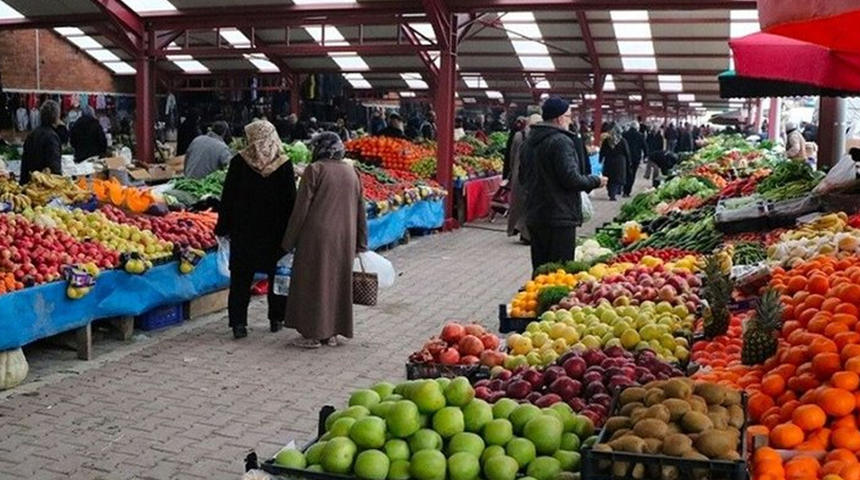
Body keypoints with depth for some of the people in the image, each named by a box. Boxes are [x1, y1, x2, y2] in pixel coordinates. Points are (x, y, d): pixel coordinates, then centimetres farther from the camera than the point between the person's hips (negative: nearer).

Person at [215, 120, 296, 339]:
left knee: (241, 279, 6)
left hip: (243, 230, 0)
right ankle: (276, 319, 21)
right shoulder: (284, 165, -6)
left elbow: (228, 197, -4)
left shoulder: (239, 162, -7)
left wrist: (223, 228, 4)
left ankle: (238, 323, 2)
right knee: (277, 275, 15)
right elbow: (291, 200, -4)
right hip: (275, 231, 1)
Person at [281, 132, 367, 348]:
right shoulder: (351, 171, 8)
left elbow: (301, 208, -10)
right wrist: (360, 243, 17)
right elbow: (360, 209, 11)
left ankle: (312, 334, 7)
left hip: (317, 236, -5)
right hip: (344, 238, 5)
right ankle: (332, 333, 19)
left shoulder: (314, 170, -9)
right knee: (338, 282, 13)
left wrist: (289, 241, -2)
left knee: (313, 282, 4)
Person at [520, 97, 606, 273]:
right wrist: (595, 181, -4)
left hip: (534, 215, 9)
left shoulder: (529, 140, 13)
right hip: (559, 216, -9)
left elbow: (523, 177, 21)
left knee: (539, 269, 15)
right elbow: (571, 179, -19)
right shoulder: (561, 141, -15)